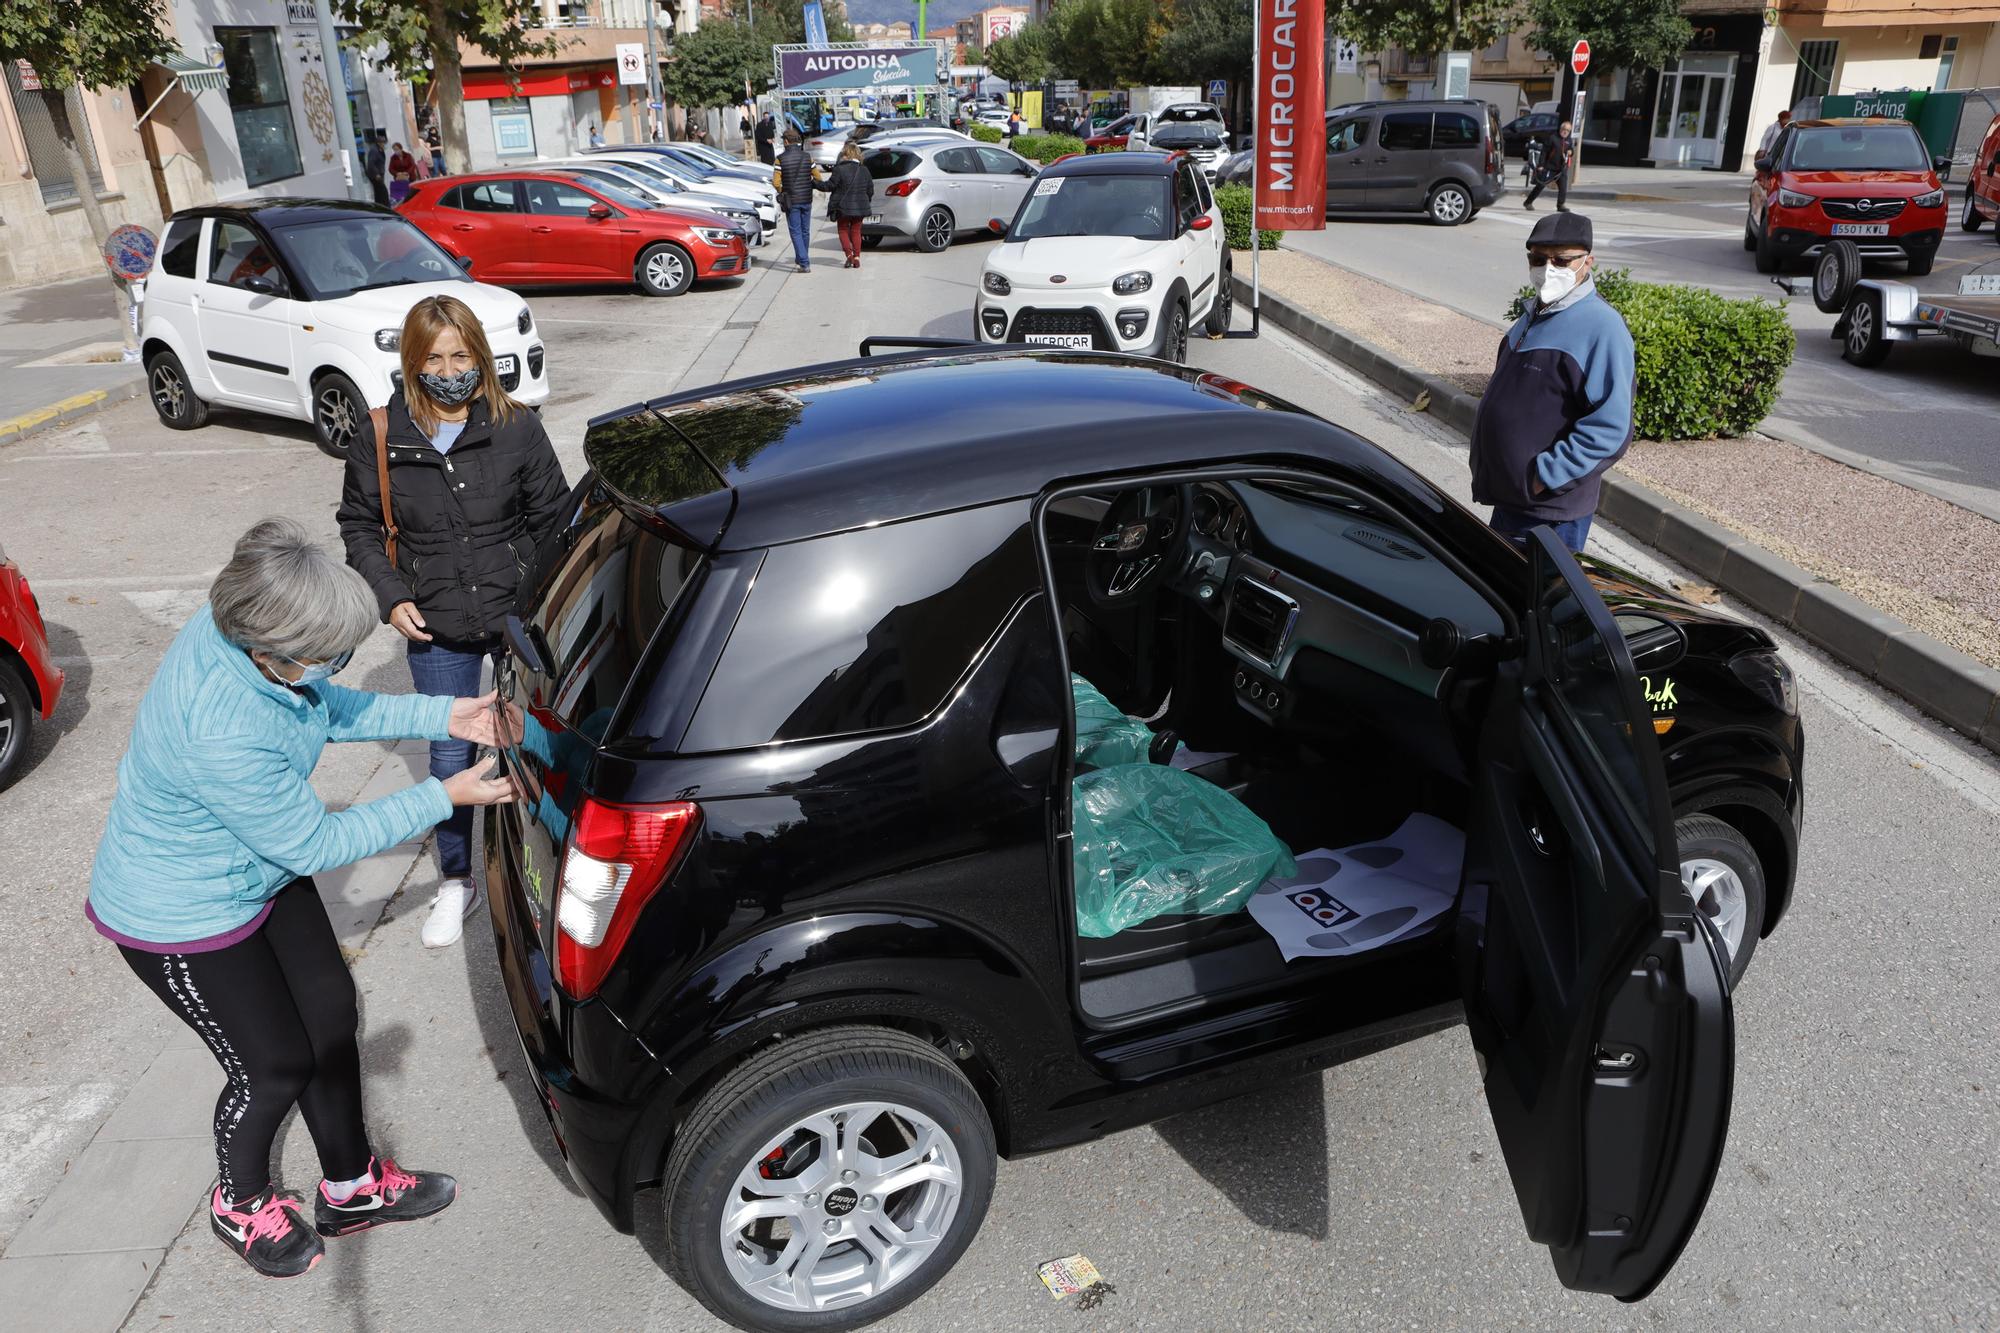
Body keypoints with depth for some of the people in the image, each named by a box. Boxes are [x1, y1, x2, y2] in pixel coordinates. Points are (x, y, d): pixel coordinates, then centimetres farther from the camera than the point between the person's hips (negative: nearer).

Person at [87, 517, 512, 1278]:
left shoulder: (242, 622, -19)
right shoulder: (222, 736, -42)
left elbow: (325, 708, 2)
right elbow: (314, 845, -26)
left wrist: (441, 716, -8)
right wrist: (444, 798, -20)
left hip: (262, 872, 8)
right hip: (182, 917, -8)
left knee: (331, 1015, 15)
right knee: (277, 1067, 9)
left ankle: (352, 1188, 37)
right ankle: (240, 1204, 42)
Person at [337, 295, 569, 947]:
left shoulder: (517, 428, -8)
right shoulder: (382, 439, -5)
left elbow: (552, 520, -1)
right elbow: (358, 525, 8)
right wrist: (392, 598, -3)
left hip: (520, 621, -1)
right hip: (437, 632, 1)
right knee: (450, 756, 10)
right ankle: (455, 883, 29)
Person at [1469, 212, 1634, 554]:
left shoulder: (1601, 328, -19)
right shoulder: (1535, 314, 10)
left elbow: (1610, 430, -25)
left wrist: (1544, 476, -23)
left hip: (1549, 511, -9)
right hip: (1508, 498, 9)